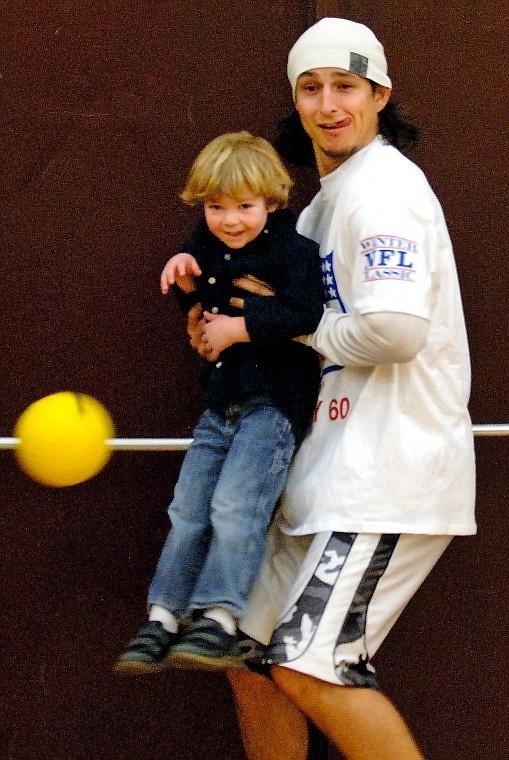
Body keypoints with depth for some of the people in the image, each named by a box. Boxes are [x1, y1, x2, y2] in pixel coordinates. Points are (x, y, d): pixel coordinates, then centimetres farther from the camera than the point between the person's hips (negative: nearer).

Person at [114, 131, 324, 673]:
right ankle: (163, 619, 13)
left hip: (273, 404, -8)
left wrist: (240, 327, -20)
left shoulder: (293, 251, -10)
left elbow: (304, 315, -22)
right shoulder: (208, 248, 12)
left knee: (233, 506, -21)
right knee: (187, 513, 7)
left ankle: (218, 620, -22)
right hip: (220, 406, 8)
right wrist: (187, 279, 2)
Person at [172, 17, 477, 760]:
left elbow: (396, 328, -23)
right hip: (332, 474, 10)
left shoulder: (383, 184, -11)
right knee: (254, 658, 11)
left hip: (391, 469, -10)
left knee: (308, 667, -17)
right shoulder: (323, 203, 20)